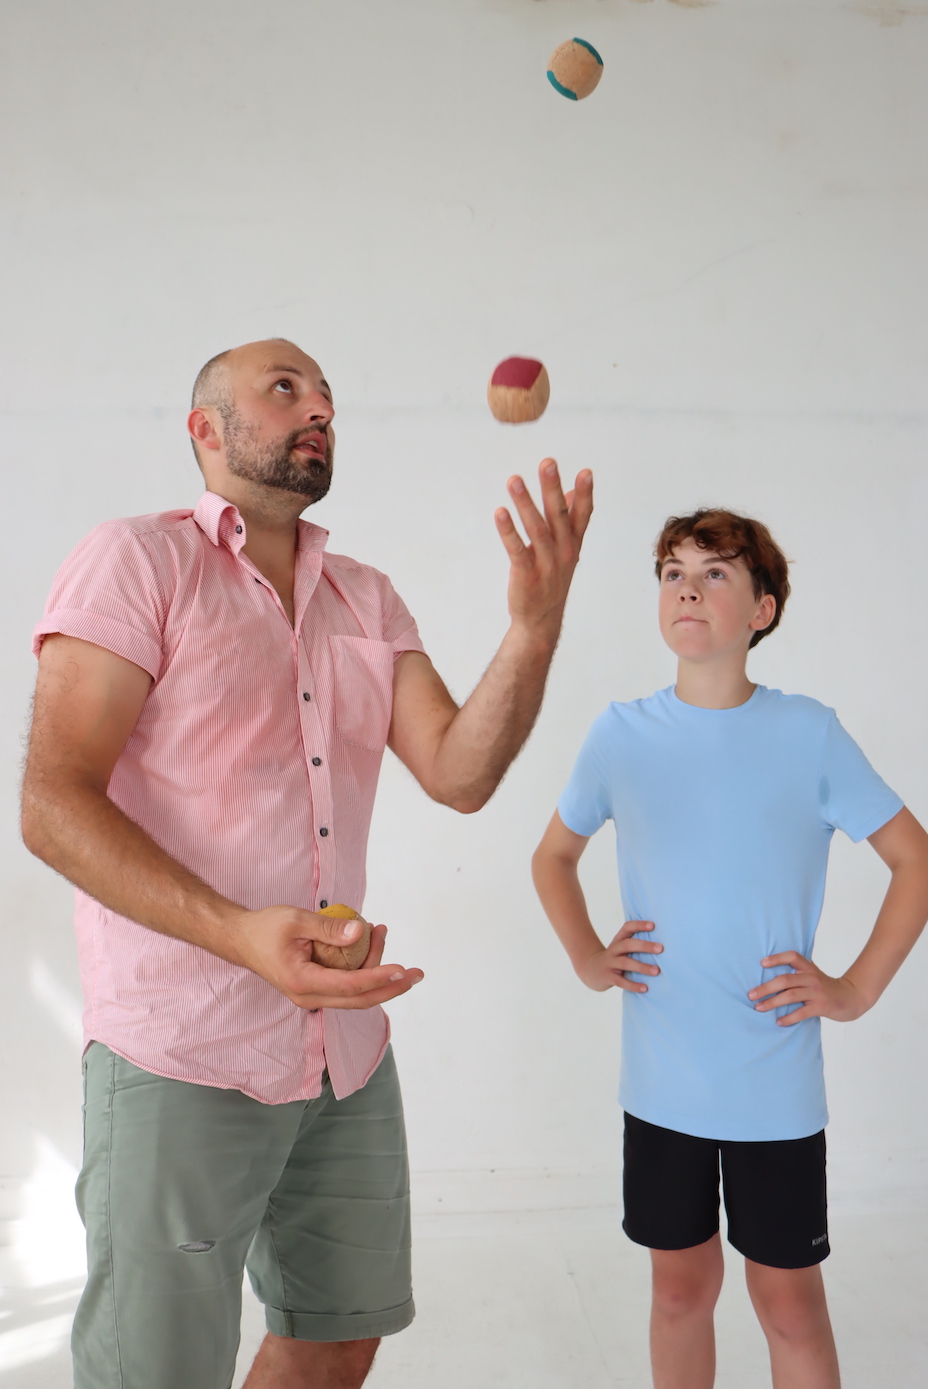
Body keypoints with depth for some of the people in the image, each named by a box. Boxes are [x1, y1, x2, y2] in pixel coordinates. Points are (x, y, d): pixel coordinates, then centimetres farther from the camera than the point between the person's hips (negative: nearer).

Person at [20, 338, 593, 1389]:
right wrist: (240, 933, -31)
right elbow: (52, 804, -17)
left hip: (349, 1055, 6)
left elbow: (458, 773, -1)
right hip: (183, 1062, -6)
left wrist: (535, 625, -18)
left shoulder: (366, 599, 10)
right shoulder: (136, 561, -7)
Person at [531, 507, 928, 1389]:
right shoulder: (621, 735, -3)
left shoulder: (807, 733, -8)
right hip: (660, 1080, 2)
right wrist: (587, 959, 1)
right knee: (680, 1286, 17)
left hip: (776, 1082, -1)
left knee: (790, 1301, 12)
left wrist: (857, 990, -5)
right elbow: (553, 856, 13)